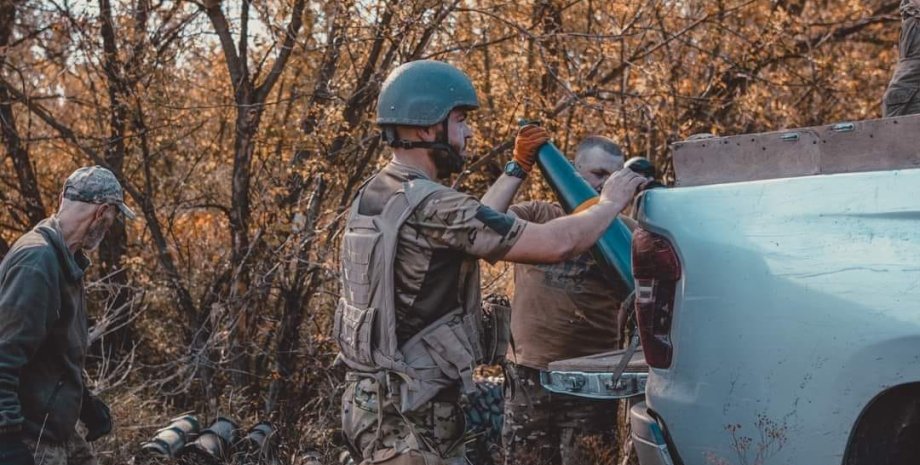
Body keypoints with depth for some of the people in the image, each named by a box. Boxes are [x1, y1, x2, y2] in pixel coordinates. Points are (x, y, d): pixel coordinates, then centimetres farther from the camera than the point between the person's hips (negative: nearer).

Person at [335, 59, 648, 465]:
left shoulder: (373, 197, 8)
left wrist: (518, 169, 25)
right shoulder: (429, 207, -21)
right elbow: (557, 244, -20)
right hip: (409, 416, -9)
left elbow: (472, 228, 22)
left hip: (372, 398, 9)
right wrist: (612, 201, -3)